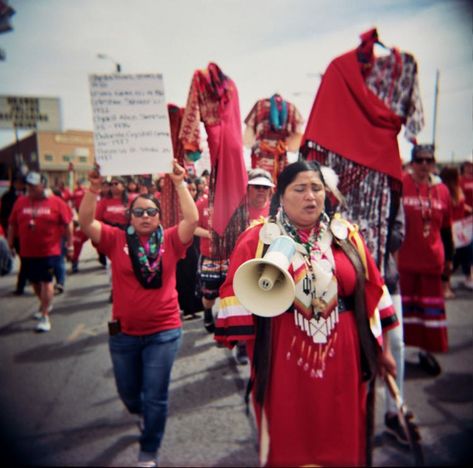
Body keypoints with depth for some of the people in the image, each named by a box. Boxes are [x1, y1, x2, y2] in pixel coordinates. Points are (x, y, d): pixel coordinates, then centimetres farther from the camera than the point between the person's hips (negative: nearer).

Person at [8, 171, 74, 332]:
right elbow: (12, 225, 11)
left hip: (49, 251, -4)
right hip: (28, 252, 5)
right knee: (35, 281, 17)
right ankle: (46, 304, 42)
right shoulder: (20, 202, 4)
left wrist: (69, 246, -3)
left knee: (46, 281, -4)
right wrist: (10, 244, 12)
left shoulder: (56, 202, -7)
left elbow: (68, 224, -3)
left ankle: (45, 316, 4)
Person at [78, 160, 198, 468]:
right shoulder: (116, 239, -3)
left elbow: (193, 219, -18)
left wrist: (180, 184, -23)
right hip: (124, 332, 2)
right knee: (128, 392, 22)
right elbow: (86, 222, -15)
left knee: (155, 397, 6)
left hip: (164, 331, -2)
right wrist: (94, 187, -26)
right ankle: (143, 416, 58)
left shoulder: (170, 241, -4)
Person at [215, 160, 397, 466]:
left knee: (342, 439, 16)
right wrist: (246, 349, -16)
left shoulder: (346, 236, 3)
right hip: (283, 357, -2)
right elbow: (237, 293, -8)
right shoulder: (258, 239, -4)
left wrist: (382, 348, 10)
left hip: (341, 355, 2)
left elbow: (372, 291, 8)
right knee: (288, 440, 14)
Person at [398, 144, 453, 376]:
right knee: (402, 304, 7)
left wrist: (449, 257, 16)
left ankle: (426, 351, 27)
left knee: (431, 306, 11)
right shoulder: (399, 185, -8)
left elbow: (446, 228, 13)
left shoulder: (442, 190, 5)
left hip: (432, 261, 4)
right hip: (403, 260, -4)